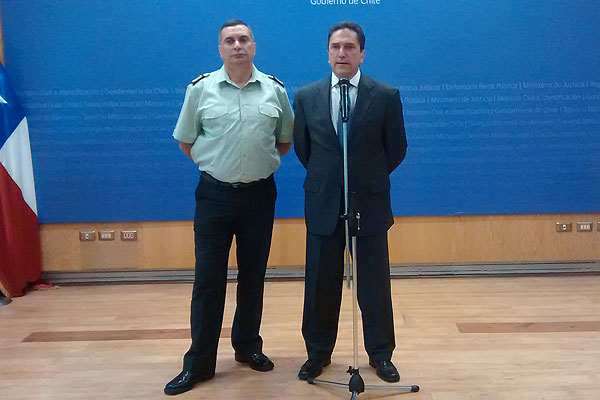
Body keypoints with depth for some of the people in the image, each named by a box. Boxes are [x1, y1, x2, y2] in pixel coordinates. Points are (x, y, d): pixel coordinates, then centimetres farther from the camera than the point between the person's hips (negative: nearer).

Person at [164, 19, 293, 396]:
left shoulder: (274, 90, 1)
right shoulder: (200, 89, -2)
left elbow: (285, 140, 12)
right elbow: (186, 142, 6)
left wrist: (261, 163, 5)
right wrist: (216, 165, 5)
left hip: (259, 194, 2)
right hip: (214, 194, -1)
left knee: (253, 275, 12)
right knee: (208, 279, 2)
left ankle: (248, 346, 30)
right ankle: (199, 362, 13)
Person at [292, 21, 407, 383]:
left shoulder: (386, 96, -3)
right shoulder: (306, 97, 2)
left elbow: (396, 149, 5)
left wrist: (369, 178, 10)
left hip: (369, 205, -1)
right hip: (323, 207, 2)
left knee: (375, 285, 8)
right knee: (321, 285, 11)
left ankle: (380, 353, 26)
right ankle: (318, 352, 28)